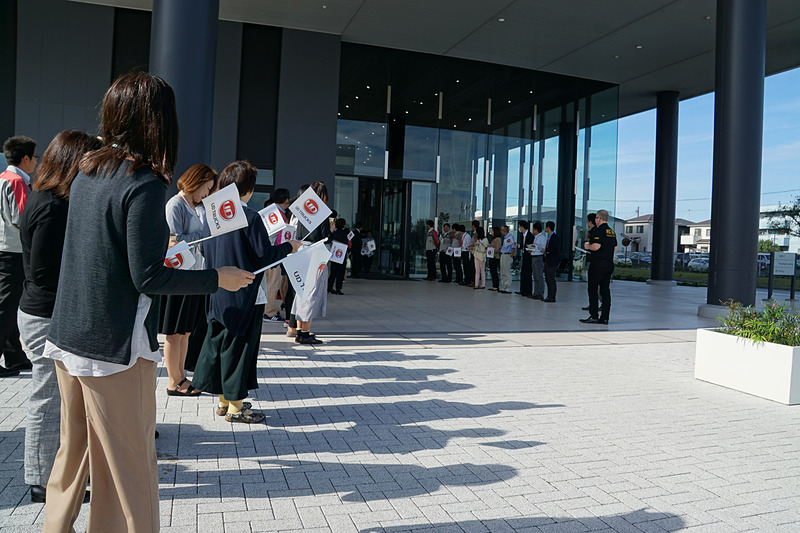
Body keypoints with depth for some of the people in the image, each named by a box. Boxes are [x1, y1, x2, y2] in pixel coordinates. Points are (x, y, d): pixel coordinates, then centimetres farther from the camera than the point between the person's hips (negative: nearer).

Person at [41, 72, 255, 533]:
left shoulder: (87, 174, 7)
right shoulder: (145, 184, -18)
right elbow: (147, 278, -19)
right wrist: (218, 278, -11)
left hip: (68, 338, 8)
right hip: (115, 345, -8)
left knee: (73, 451, 22)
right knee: (128, 463, 6)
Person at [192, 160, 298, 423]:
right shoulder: (250, 217, -17)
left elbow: (205, 251, 13)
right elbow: (264, 256, -15)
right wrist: (289, 247, 1)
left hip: (217, 292, 7)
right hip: (243, 295, -7)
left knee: (219, 342, 15)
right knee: (239, 345, 3)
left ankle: (224, 400, 27)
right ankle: (235, 407, 12)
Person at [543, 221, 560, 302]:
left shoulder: (554, 237, -14)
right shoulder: (549, 237, 15)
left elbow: (556, 250, -20)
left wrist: (546, 251, -18)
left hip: (552, 262, -10)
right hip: (547, 261, 10)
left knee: (551, 279, -5)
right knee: (547, 279, 13)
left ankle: (552, 297, 0)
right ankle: (549, 296, 20)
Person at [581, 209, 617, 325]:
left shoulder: (598, 230, -11)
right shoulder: (612, 232, 14)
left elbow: (596, 246, -21)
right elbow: (615, 248, 19)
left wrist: (588, 246, -3)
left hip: (598, 264, -8)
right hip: (609, 265, 8)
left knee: (592, 289, -1)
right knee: (605, 290, 8)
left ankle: (594, 316, -3)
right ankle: (604, 317, 8)